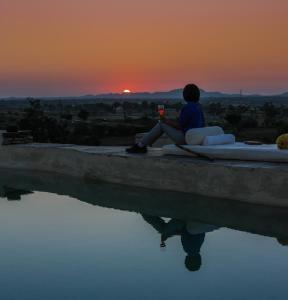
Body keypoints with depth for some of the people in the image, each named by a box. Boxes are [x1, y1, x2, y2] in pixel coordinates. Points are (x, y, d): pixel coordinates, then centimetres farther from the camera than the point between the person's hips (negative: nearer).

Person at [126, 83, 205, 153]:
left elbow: (179, 126, -19)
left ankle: (140, 145, 10)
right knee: (162, 123, 15)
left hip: (185, 138, -9)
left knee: (162, 124, 2)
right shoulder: (198, 106, 9)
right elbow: (202, 124, 15)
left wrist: (166, 121, -5)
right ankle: (142, 145, 17)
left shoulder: (187, 107, -20)